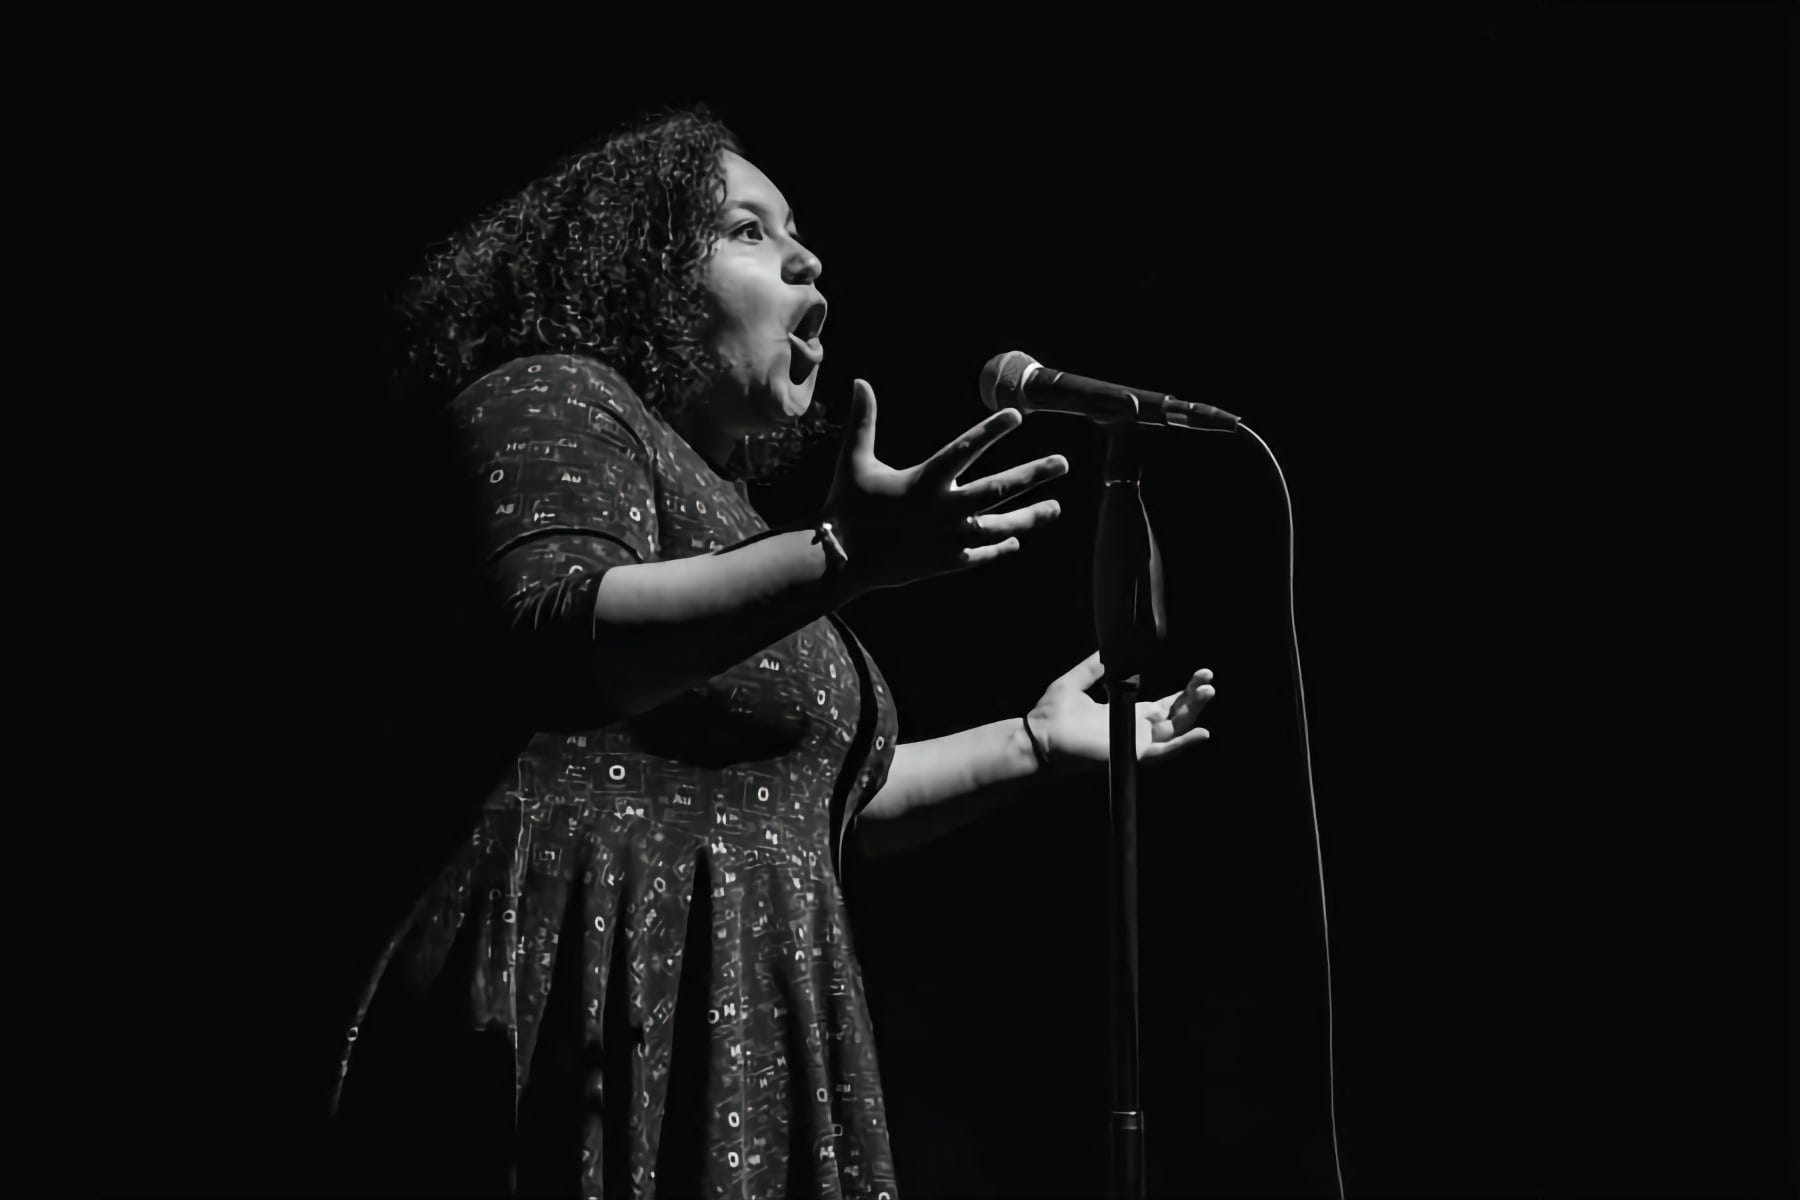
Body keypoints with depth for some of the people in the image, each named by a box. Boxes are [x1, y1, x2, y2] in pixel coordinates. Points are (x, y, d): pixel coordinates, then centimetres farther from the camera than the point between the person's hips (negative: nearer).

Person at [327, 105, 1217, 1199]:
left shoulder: (706, 492, 23)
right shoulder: (553, 401, -3)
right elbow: (549, 646, -23)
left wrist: (1035, 741, 25)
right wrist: (841, 560, -31)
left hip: (730, 1030, 9)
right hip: (597, 1006, -9)